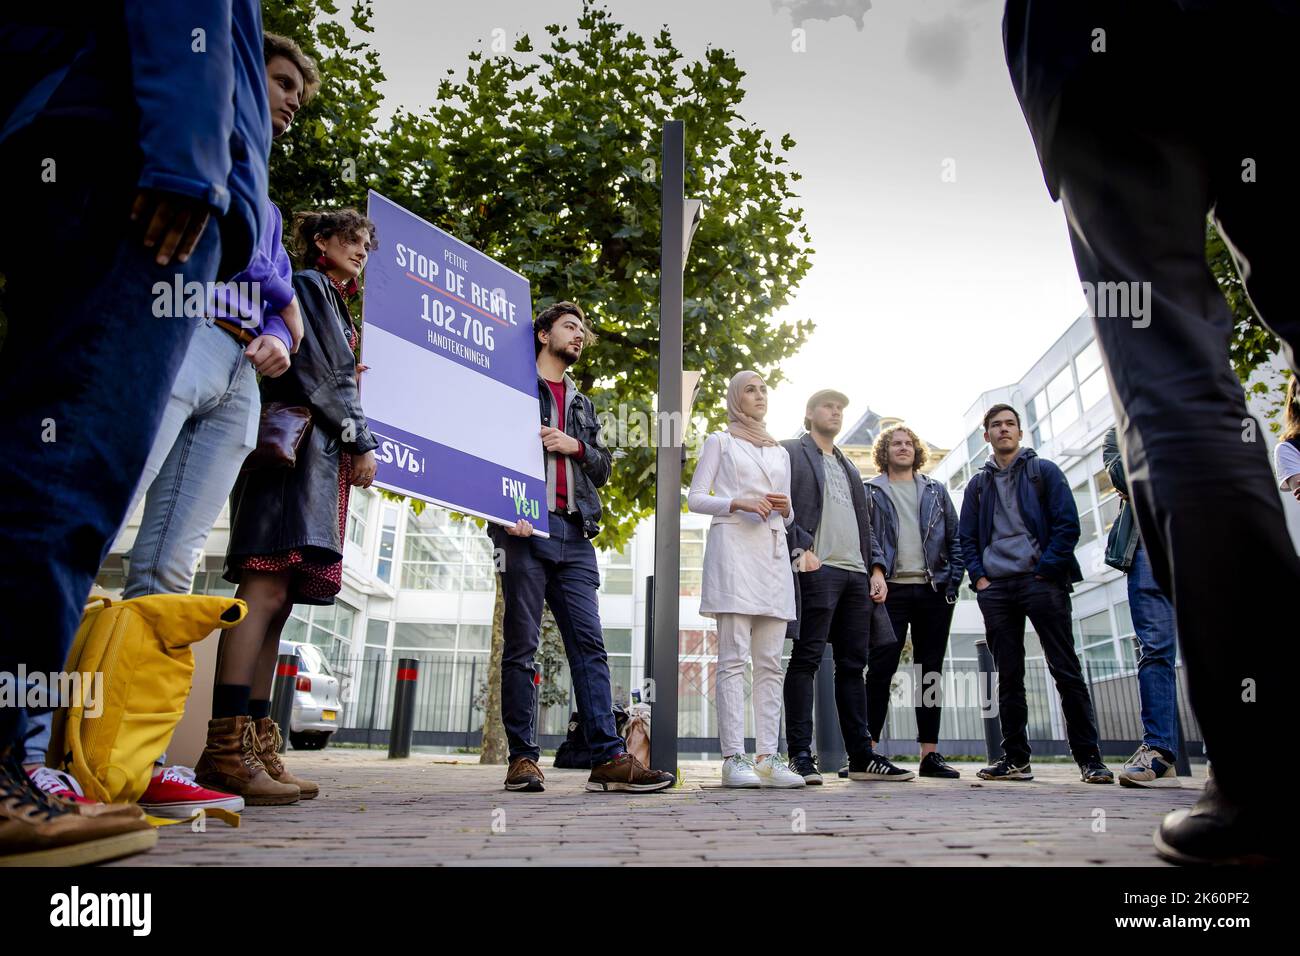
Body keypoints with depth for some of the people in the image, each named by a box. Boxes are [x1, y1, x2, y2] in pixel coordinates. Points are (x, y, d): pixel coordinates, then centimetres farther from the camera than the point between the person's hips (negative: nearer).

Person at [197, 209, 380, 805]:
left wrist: (353, 444, 13)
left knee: (276, 599, 0)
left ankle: (254, 745, -1)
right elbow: (312, 373, -7)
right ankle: (226, 746, -22)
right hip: (297, 446, -9)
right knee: (267, 588, -18)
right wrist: (360, 440, -7)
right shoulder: (308, 286, 6)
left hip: (324, 460, 9)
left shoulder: (336, 305, 31)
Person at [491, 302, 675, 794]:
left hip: (575, 535, 5)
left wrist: (575, 446, 1)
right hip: (526, 529, -5)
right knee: (521, 646, -2)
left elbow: (603, 469, 22)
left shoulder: (583, 405, 28)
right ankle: (522, 757, 5)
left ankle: (609, 758, -5)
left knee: (589, 645, -3)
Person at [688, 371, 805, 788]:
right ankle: (734, 758, -9)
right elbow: (694, 498, 3)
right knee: (733, 657, -10)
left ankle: (768, 757, 3)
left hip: (773, 553, 5)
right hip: (733, 545, -5)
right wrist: (737, 503, -12)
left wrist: (785, 509, 1)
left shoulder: (780, 452, 24)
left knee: (770, 661, 1)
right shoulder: (719, 441, 10)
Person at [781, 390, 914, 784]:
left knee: (853, 665, 6)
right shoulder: (791, 452, 9)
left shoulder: (848, 467, 29)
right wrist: (801, 547, -18)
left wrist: (876, 566, 12)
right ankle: (800, 754, -6)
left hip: (857, 573, 7)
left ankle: (861, 756, 10)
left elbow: (864, 523, 25)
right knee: (806, 659, -8)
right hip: (817, 569, -7)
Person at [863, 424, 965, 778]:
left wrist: (953, 581, 1)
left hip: (933, 591, 3)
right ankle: (867, 749, -2)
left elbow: (954, 538, 13)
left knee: (931, 672, 5)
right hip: (890, 591, -3)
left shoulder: (936, 491, 17)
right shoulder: (870, 492, 9)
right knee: (881, 669, -6)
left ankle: (930, 753, 11)